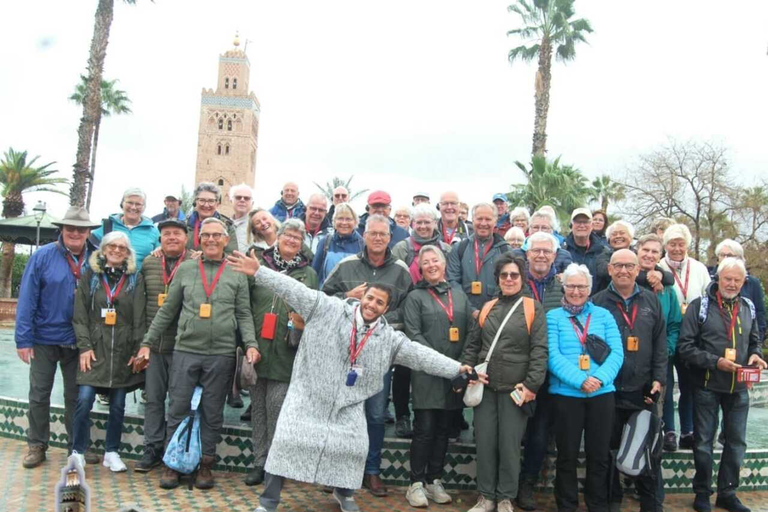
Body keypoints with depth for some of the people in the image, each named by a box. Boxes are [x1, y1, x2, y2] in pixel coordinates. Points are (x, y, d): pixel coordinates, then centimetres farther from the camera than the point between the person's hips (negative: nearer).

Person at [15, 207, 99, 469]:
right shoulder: (42, 256, -8)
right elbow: (27, 298, -9)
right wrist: (23, 338, -13)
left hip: (77, 341, 2)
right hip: (45, 339, -1)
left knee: (75, 395, 12)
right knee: (39, 395, 9)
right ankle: (36, 446, 24)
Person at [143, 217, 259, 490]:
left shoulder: (237, 274, 4)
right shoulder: (185, 269, 7)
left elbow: (244, 315, 5)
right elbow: (167, 311, 11)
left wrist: (251, 344, -9)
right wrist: (147, 342, 10)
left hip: (221, 355, -1)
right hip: (185, 351, 1)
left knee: (212, 413, 8)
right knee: (178, 410, 6)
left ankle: (205, 464, 21)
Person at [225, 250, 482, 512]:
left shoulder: (391, 338, 0)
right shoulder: (330, 309, -8)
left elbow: (422, 355, -2)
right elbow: (296, 290, -13)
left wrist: (457, 369, -8)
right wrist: (258, 272, -20)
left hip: (348, 405, 3)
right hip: (308, 394, -2)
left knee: (354, 447, 0)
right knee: (287, 440, -7)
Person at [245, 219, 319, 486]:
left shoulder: (308, 274, 8)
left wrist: (302, 322, -9)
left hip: (284, 351, -1)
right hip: (256, 347, 1)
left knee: (277, 404, -4)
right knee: (258, 405, 7)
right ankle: (259, 462, 18)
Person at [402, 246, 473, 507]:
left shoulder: (459, 294, 13)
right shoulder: (415, 297, 2)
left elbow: (470, 330, 10)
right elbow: (414, 334, -7)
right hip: (427, 374, -4)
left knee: (443, 430, 10)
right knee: (424, 429, -2)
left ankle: (434, 481, 20)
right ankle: (416, 483, 8)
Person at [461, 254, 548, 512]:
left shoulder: (533, 308, 0)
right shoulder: (487, 308, 11)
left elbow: (539, 350, -6)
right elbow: (472, 345, 15)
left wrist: (532, 384, -13)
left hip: (515, 389, -3)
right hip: (485, 387, 3)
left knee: (509, 445, 3)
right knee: (484, 443, 7)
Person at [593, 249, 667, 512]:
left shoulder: (651, 301, 8)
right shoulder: (598, 302, 0)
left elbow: (660, 343, 8)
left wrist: (658, 379, 1)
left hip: (643, 391, 2)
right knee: (608, 449, 9)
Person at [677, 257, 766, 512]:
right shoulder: (700, 306, -9)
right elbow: (685, 346, -12)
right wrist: (715, 361, -21)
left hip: (738, 388, 4)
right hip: (707, 386, -4)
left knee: (737, 442, 12)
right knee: (704, 442, 7)